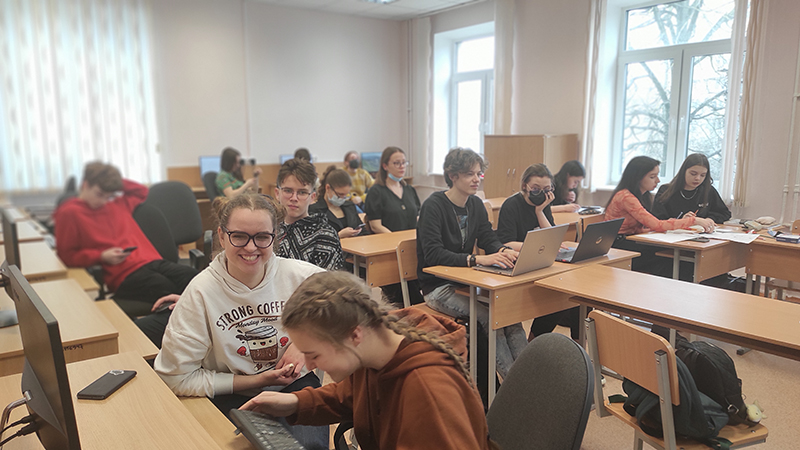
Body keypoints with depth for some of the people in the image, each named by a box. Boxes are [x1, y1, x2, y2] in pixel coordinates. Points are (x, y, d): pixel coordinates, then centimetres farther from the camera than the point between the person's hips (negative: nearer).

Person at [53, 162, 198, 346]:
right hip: (124, 275, -6)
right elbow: (66, 255, 5)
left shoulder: (118, 203, 23)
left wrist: (115, 180, 26)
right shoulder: (69, 213, 6)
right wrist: (102, 256, -8)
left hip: (153, 261, 7)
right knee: (173, 297, -34)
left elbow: (141, 192, 41)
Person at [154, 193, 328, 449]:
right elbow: (177, 377, -10)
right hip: (233, 396, -1)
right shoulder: (201, 293, -13)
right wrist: (255, 381, -12)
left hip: (295, 383, 1)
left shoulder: (301, 277, -10)